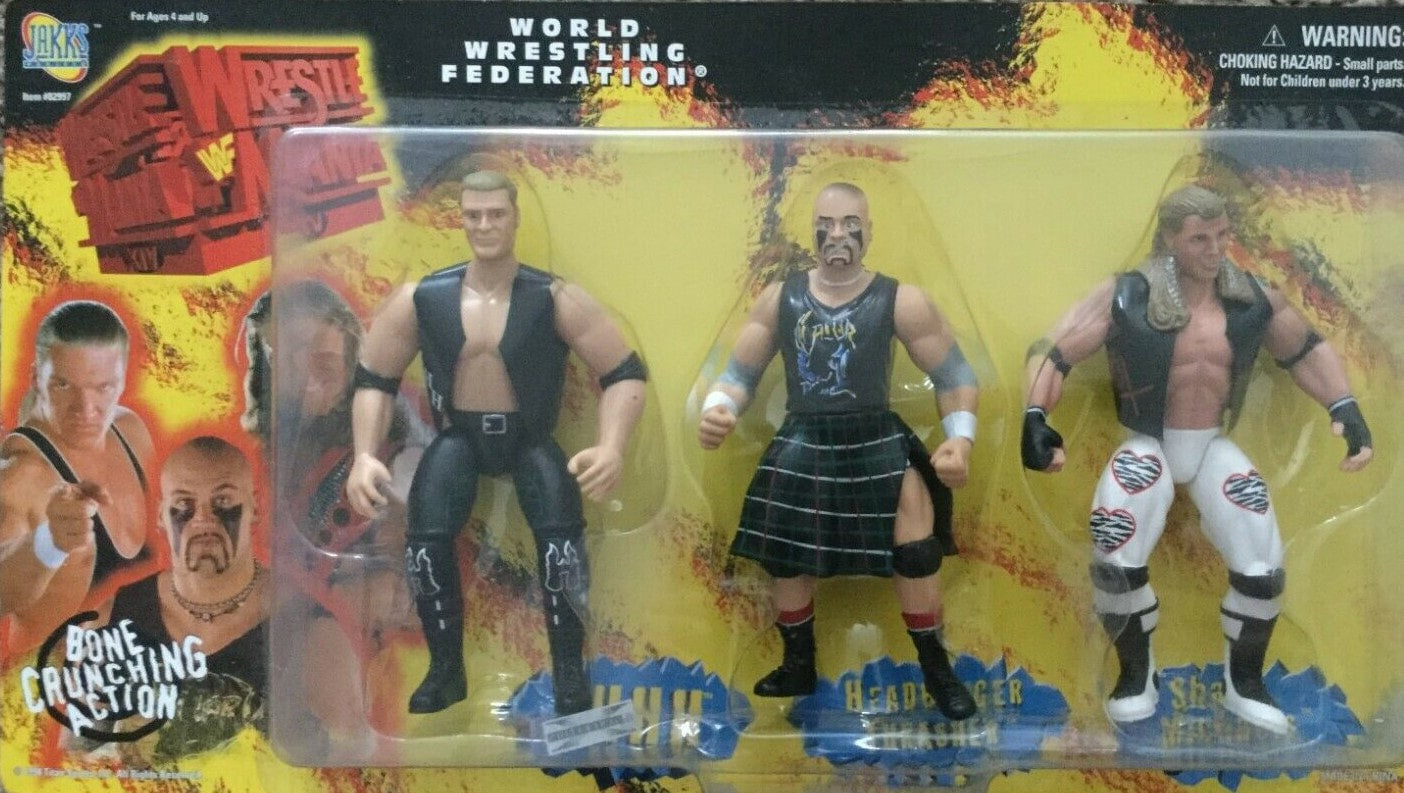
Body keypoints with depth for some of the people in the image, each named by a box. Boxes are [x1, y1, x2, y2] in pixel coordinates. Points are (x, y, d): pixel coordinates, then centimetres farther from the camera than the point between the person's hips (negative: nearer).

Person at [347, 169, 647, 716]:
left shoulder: (555, 299, -12)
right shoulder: (419, 299, -6)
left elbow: (625, 373, -11)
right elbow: (374, 379, 4)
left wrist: (612, 447, -28)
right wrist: (365, 456, -11)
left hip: (531, 439, -1)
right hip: (459, 437, 2)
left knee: (560, 537, -26)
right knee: (426, 538, -23)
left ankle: (570, 671, -5)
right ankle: (446, 669, 1)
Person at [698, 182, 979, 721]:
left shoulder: (901, 301, -8)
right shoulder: (778, 299, 0)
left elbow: (954, 375, 0)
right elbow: (740, 374, 6)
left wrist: (961, 436, -15)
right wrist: (716, 409, -15)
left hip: (877, 442, -2)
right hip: (801, 444, 3)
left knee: (916, 553, -9)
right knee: (783, 556, 10)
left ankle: (937, 671, 16)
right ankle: (798, 668, 35)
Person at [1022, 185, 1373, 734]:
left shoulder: (1254, 298, -1)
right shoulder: (1125, 297, -12)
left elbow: (1306, 350, 14)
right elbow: (1052, 352, -11)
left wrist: (1346, 409, 3)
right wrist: (1035, 419, -25)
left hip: (1213, 447, 3)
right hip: (1148, 446, -3)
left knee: (1262, 566, -4)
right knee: (1116, 560, -21)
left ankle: (1244, 682, 22)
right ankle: (1136, 675, 6)